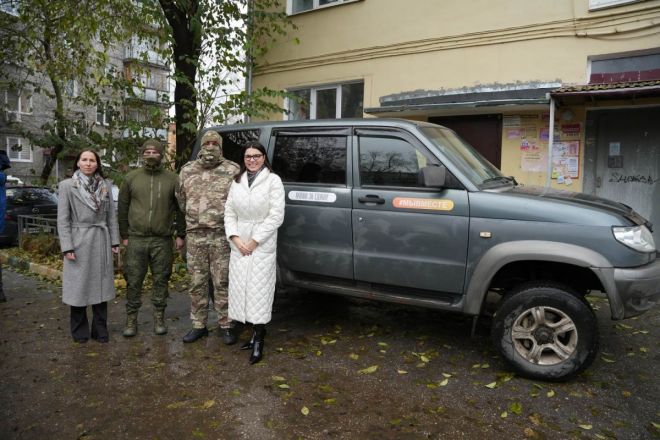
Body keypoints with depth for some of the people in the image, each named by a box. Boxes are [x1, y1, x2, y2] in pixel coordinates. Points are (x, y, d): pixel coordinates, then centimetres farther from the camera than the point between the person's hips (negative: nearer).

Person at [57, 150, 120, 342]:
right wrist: (67, 247, -11)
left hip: (101, 240, 3)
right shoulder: (67, 185, -3)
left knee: (100, 285, 8)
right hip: (79, 240, -3)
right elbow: (62, 219, -5)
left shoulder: (105, 185, 6)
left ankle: (100, 330, 20)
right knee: (79, 285, 6)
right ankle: (80, 331, 21)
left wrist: (114, 241, 5)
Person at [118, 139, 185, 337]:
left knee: (161, 280, 7)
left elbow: (180, 209, 7)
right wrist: (124, 235, 6)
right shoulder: (131, 178, 6)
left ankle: (159, 318, 19)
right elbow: (122, 208, 9)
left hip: (162, 241, 0)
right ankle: (131, 319, 16)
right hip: (136, 239, 1)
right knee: (133, 281, 4)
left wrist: (181, 235, 4)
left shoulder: (172, 179, 4)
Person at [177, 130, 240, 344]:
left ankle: (226, 325, 14)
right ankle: (199, 325, 21)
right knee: (197, 282, 9)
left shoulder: (232, 170, 2)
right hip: (195, 236, 3)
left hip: (222, 236, -3)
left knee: (222, 282, 2)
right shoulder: (187, 171, 12)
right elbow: (181, 200, 21)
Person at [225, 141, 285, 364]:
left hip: (262, 245, -5)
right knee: (242, 290, 8)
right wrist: (236, 239, -7)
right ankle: (255, 334, 21)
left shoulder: (273, 180, -6)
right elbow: (229, 212, 8)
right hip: (239, 244, 5)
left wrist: (254, 241, -13)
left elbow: (276, 216, -12)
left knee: (258, 291, -3)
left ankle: (258, 342, 5)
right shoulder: (237, 181, 9)